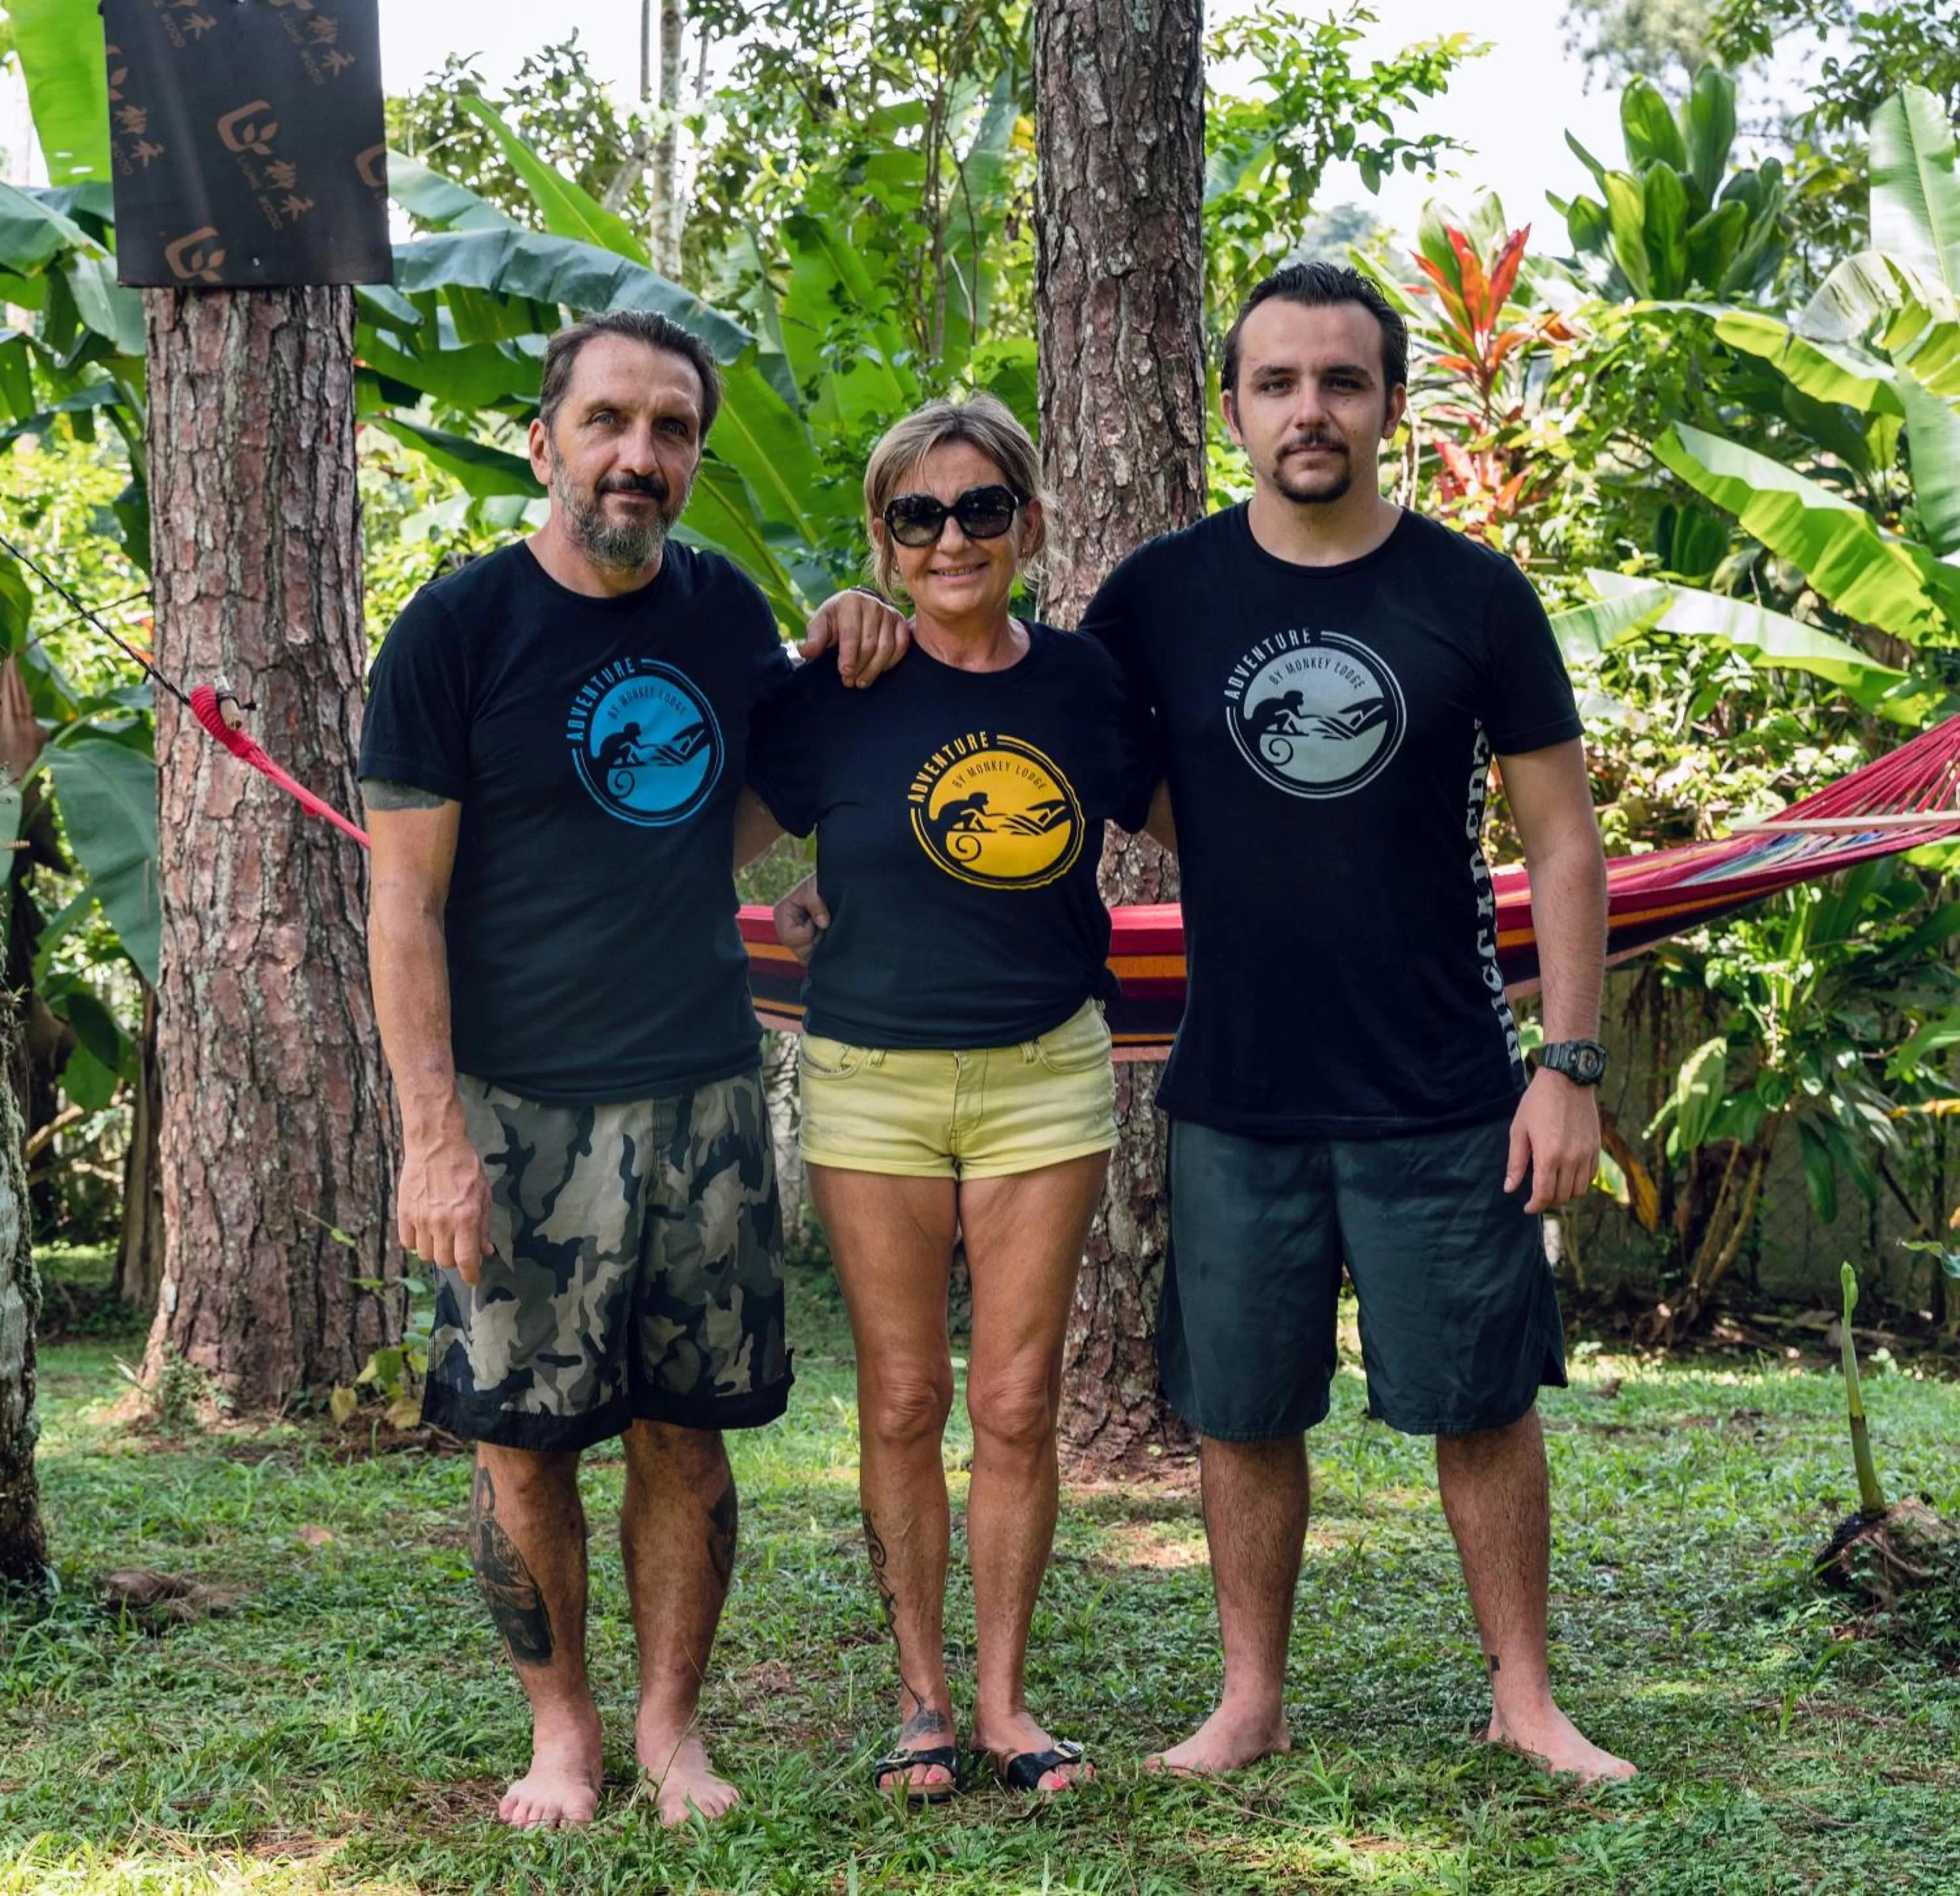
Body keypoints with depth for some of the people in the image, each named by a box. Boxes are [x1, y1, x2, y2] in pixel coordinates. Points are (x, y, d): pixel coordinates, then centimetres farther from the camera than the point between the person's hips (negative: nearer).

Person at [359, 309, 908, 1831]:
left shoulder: (726, 610, 8)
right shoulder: (458, 628, -5)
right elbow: (406, 900, -7)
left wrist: (845, 656, 8)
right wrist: (433, 1132, -14)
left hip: (706, 1092, 4)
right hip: (521, 1106, -3)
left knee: (688, 1430, 7)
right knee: (524, 1436, 2)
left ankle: (673, 1720, 22)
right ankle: (562, 1724, 20)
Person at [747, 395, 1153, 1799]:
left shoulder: (1083, 684, 1)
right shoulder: (841, 692, -5)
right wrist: (813, 907, -6)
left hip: (1048, 1072, 1)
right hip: (873, 1078, -1)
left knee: (1019, 1403, 4)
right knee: (903, 1403, 5)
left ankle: (1005, 1696, 16)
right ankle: (924, 1692, 19)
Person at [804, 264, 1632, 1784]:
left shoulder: (1476, 597, -3)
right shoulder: (1164, 596, 0)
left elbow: (1563, 839, 0)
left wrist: (1570, 1063, -5)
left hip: (1444, 1094, -1)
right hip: (1235, 1094, 1)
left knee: (1482, 1403, 7)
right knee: (1242, 1415, 9)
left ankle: (1526, 1699, 23)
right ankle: (1252, 1702, 25)